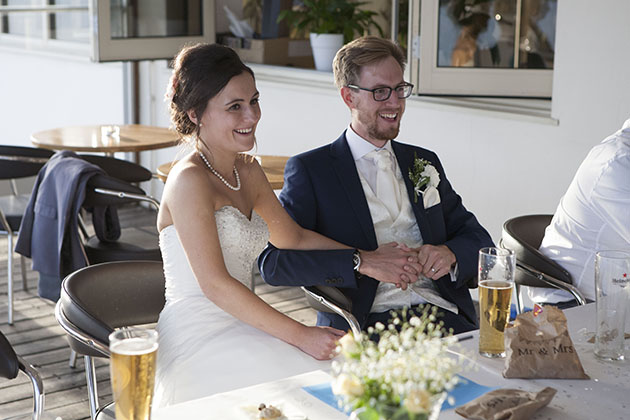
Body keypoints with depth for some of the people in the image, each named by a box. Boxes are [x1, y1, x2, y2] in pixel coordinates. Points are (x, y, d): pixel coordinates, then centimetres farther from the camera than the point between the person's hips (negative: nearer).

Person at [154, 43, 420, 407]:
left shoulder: (247, 170, 13)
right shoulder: (190, 180, -13)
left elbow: (294, 237, 23)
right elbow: (215, 284, -18)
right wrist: (301, 336, -20)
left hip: (239, 323, 8)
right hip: (198, 334, -8)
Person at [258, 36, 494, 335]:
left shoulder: (424, 162, 21)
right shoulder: (310, 170, 4)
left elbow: (478, 238, 20)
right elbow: (273, 262, -8)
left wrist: (449, 254, -4)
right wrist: (362, 262, -19)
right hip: (368, 326, -4)